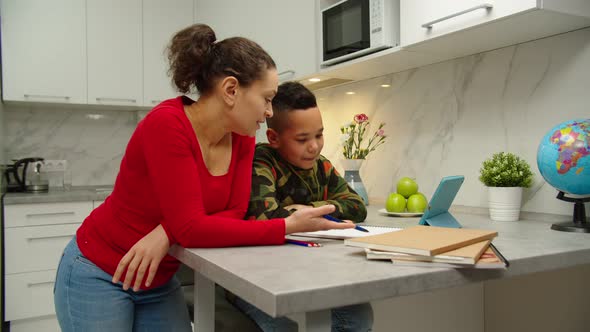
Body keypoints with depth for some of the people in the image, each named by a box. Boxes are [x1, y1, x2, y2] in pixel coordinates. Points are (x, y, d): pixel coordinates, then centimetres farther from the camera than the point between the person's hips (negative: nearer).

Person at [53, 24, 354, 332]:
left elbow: (235, 213, -10)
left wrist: (167, 234, -25)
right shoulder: (166, 124, -27)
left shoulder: (242, 138, -6)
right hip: (98, 276, -6)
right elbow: (190, 227, -30)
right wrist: (289, 226, -28)